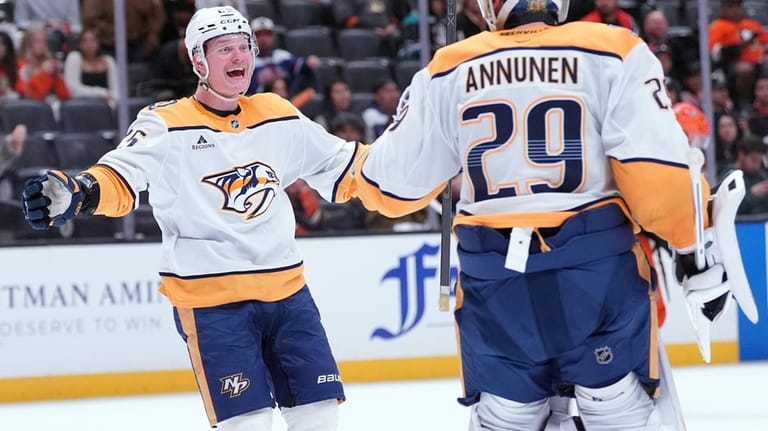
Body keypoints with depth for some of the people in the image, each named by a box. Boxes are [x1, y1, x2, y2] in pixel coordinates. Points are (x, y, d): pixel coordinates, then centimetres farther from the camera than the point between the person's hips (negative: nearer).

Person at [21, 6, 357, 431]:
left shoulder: (279, 116, 9)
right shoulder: (167, 124, -8)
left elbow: (342, 166, 19)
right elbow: (122, 178, -21)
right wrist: (75, 193, -41)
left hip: (284, 288, 5)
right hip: (209, 297, -5)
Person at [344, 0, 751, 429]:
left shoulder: (448, 72, 7)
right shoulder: (615, 52, -2)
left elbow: (397, 182, 13)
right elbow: (658, 165, -11)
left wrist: (359, 173, 35)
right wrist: (696, 247, -2)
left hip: (493, 271, 2)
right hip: (598, 263, -2)